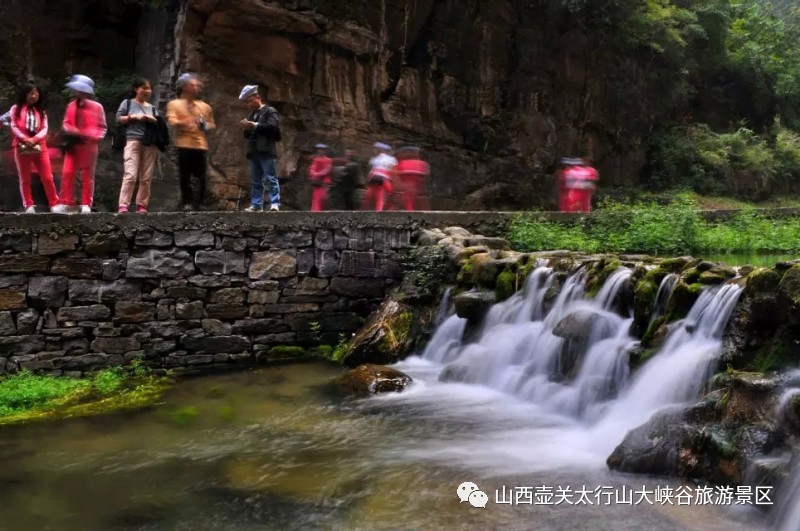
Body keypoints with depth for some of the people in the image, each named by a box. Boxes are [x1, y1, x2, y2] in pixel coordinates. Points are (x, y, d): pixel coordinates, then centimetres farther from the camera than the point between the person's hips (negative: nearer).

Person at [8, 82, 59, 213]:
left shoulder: (41, 111, 16)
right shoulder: (16, 109, 9)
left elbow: (44, 129, 4)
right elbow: (13, 126, -1)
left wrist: (34, 139, -14)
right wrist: (25, 139, -16)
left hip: (39, 146, 1)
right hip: (21, 146, -1)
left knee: (47, 177, -4)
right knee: (25, 178, 3)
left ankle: (54, 204, 0)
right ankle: (28, 205, 6)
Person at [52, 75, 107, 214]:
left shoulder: (96, 106, 0)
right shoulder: (71, 105, 10)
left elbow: (102, 127, 1)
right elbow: (66, 123, 12)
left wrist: (95, 136, -17)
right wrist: (71, 130, -10)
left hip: (89, 145, -3)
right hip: (73, 144, 3)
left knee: (87, 175, 2)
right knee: (67, 173, -2)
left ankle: (86, 205, 6)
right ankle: (65, 203, 3)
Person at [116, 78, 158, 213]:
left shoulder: (151, 107, 21)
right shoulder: (128, 103, 10)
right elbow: (119, 119, 3)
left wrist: (153, 120, -4)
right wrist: (133, 117, -8)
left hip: (150, 143, 4)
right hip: (133, 141, -4)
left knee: (146, 177, 1)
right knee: (131, 175, -15)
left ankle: (142, 205, 7)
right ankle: (123, 205, -16)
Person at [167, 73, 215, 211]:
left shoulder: (205, 106, 19)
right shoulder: (174, 104, 9)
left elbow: (212, 124, 25)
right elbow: (172, 122, -5)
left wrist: (206, 126, 2)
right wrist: (184, 122, -25)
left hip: (201, 145, 3)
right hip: (184, 145, -3)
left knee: (201, 177, -1)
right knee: (185, 177, -5)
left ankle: (197, 204, 4)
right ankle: (188, 203, -3)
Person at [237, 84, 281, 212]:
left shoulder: (270, 111, 2)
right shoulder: (251, 115, 22)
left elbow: (271, 126, -15)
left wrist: (254, 125, -15)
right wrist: (246, 128, 2)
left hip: (267, 151, -7)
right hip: (254, 152, 7)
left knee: (271, 178, -8)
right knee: (256, 180, 6)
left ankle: (275, 204, -10)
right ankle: (256, 205, 7)